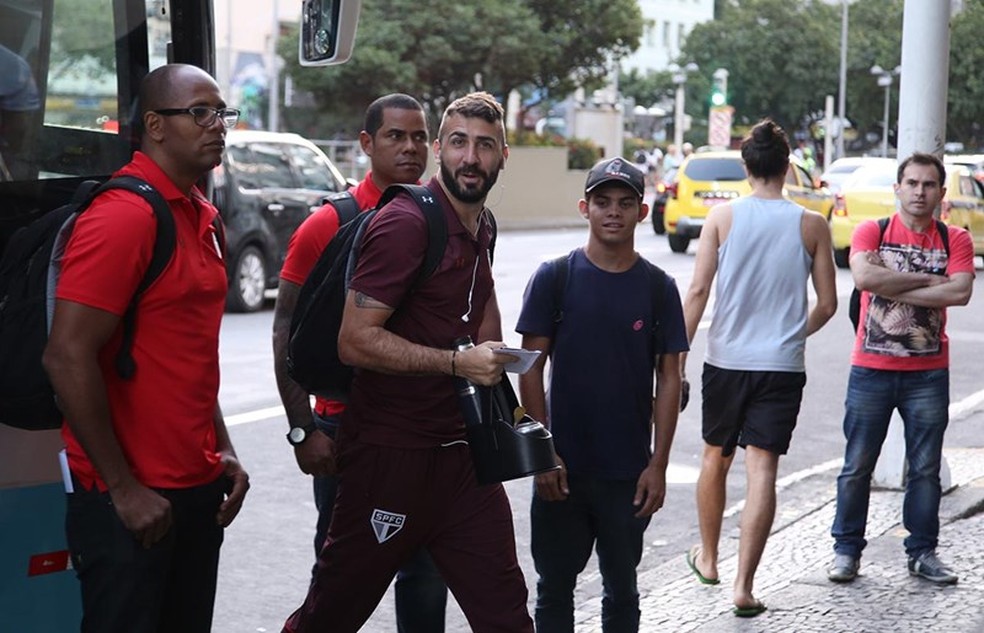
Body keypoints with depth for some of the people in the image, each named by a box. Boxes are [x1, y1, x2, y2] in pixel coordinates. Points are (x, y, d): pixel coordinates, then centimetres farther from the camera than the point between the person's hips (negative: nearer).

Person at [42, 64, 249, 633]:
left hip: (198, 488, 9)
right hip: (132, 498, -8)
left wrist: (223, 450, 15)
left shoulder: (201, 216, 13)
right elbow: (68, 358, -20)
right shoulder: (122, 216, -15)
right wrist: (124, 489, -17)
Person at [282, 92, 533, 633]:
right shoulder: (405, 223, -15)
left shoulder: (481, 227, 11)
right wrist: (457, 362, -23)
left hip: (460, 455, 8)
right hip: (390, 459, -7)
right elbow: (355, 340, -21)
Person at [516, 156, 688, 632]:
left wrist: (658, 464, -4)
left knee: (621, 589, 14)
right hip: (562, 467, -1)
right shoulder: (554, 278, -3)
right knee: (554, 585, 10)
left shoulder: (658, 288, 0)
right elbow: (531, 367, -2)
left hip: (629, 471, 1)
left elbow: (668, 378, 2)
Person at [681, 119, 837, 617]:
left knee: (716, 458, 19)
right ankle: (744, 585, -9)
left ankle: (708, 559, 35)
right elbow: (827, 304, 3)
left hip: (725, 361, 1)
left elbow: (697, 291, -7)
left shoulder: (723, 217, -3)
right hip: (781, 367, -1)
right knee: (762, 472, -3)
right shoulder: (811, 225, -1)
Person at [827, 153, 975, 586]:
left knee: (925, 468, 8)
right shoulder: (871, 232, 0)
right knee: (857, 466, 4)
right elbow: (864, 277, -19)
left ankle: (922, 553, 18)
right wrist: (927, 279, -14)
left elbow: (960, 292, -13)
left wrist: (894, 288, -14)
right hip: (871, 369, -1)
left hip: (928, 373, 1)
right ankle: (847, 550, 14)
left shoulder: (955, 240, 4)